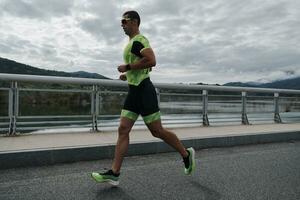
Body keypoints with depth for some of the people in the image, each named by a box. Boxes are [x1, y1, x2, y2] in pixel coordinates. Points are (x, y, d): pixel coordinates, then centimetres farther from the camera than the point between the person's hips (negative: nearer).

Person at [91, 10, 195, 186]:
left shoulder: (139, 40, -11)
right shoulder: (132, 42, 21)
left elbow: (151, 61, -28)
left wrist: (128, 67, -19)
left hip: (143, 90, -10)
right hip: (134, 91, 10)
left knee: (157, 131, -1)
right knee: (123, 130, 2)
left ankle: (186, 154, 21)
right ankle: (114, 173, 6)